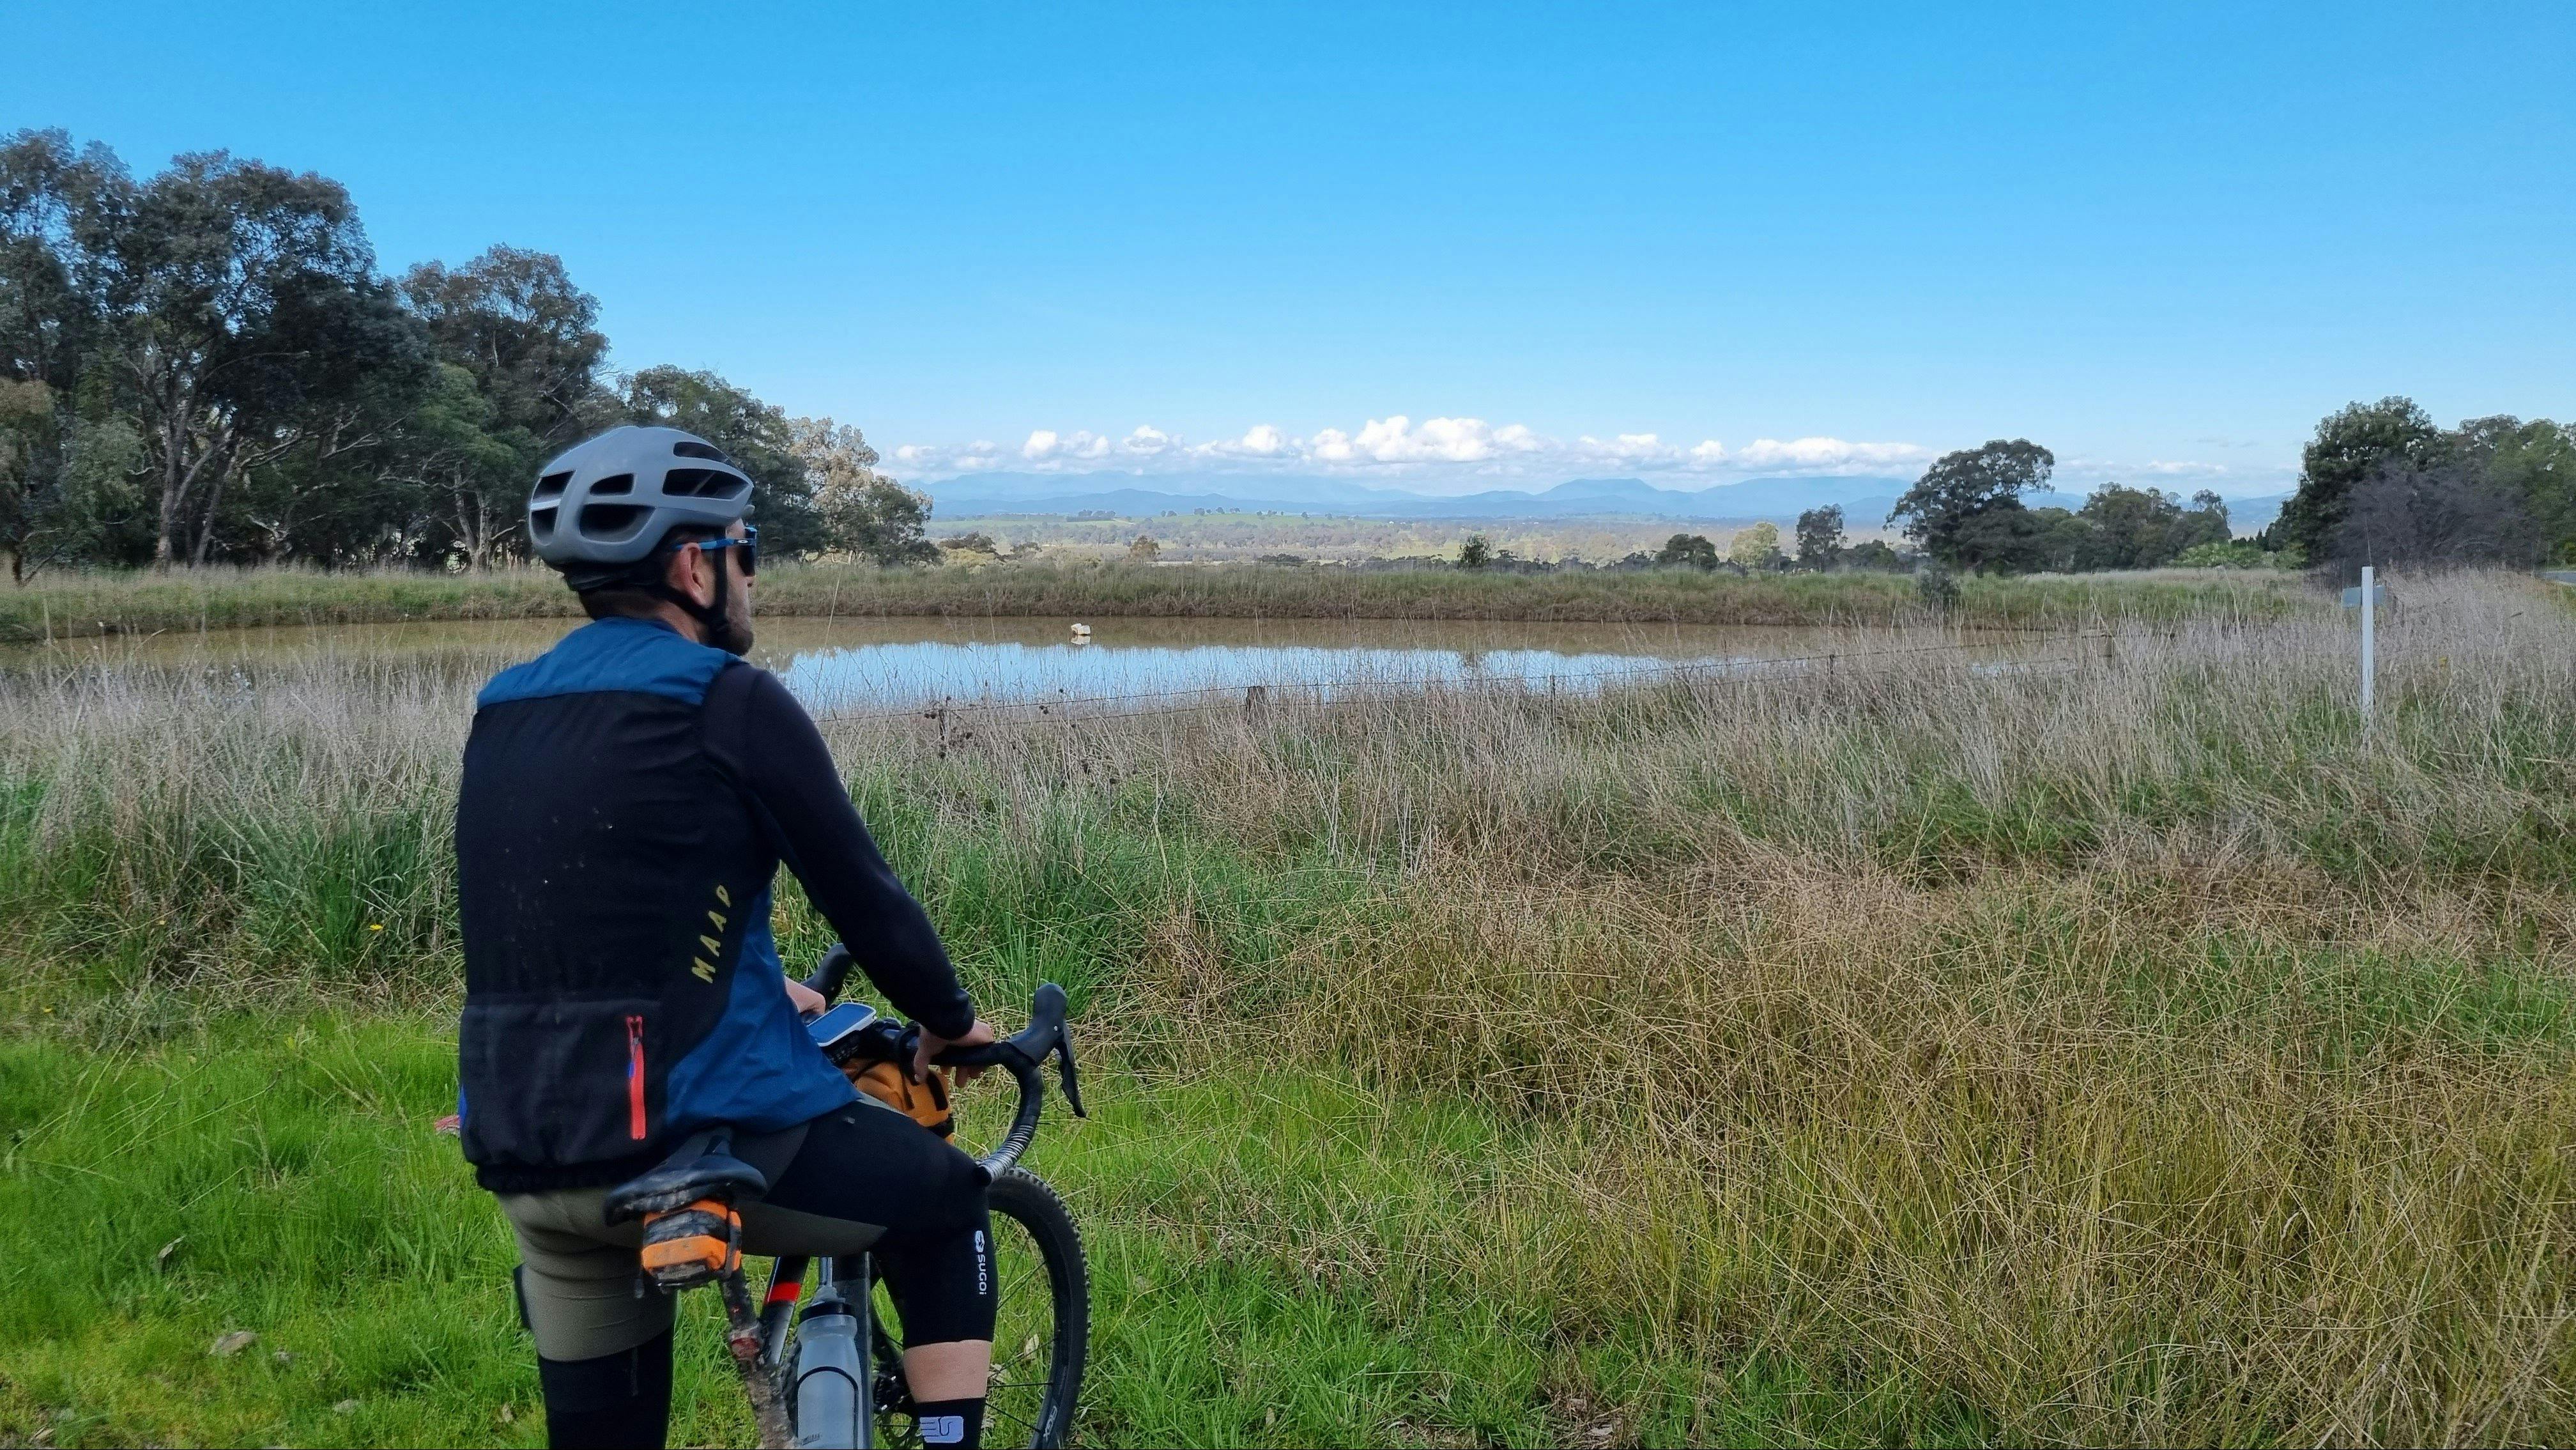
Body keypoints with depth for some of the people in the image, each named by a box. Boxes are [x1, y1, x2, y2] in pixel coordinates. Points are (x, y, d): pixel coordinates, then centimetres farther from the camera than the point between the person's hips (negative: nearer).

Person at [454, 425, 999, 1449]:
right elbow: (862, 894, -5)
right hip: (703, 1134, -7)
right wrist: (949, 1020, 14)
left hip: (525, 1155, 7)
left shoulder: (502, 714, 12)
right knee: (944, 1205, 19)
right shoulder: (729, 701, -10)